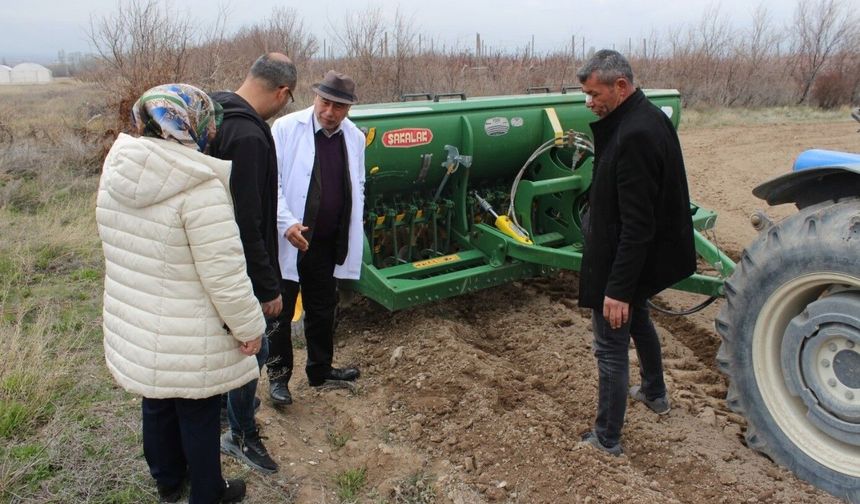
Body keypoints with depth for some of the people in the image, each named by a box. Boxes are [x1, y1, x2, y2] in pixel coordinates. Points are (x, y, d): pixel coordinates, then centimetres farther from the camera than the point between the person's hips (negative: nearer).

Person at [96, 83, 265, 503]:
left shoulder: (115, 173, -3)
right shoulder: (199, 187, -26)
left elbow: (120, 251, 9)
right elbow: (224, 274, -24)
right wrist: (249, 327, -12)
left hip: (132, 327, 7)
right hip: (190, 340, -7)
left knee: (157, 405, 25)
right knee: (199, 415, 14)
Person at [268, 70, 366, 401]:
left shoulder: (355, 138, 4)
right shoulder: (286, 128, -11)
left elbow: (356, 187, 16)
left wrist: (351, 234, 11)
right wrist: (287, 223, -24)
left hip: (327, 243, 5)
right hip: (286, 241, -5)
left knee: (323, 310, 18)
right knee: (280, 311, 7)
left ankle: (320, 370, 35)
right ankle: (278, 374, 24)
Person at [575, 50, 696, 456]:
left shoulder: (634, 136, -28)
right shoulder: (649, 118, 4)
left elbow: (637, 224, -29)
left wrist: (618, 289, -27)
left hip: (621, 262, -11)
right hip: (644, 258, 11)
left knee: (611, 347, 2)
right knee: (637, 320, 29)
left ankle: (607, 439, 17)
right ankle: (654, 392, 52)